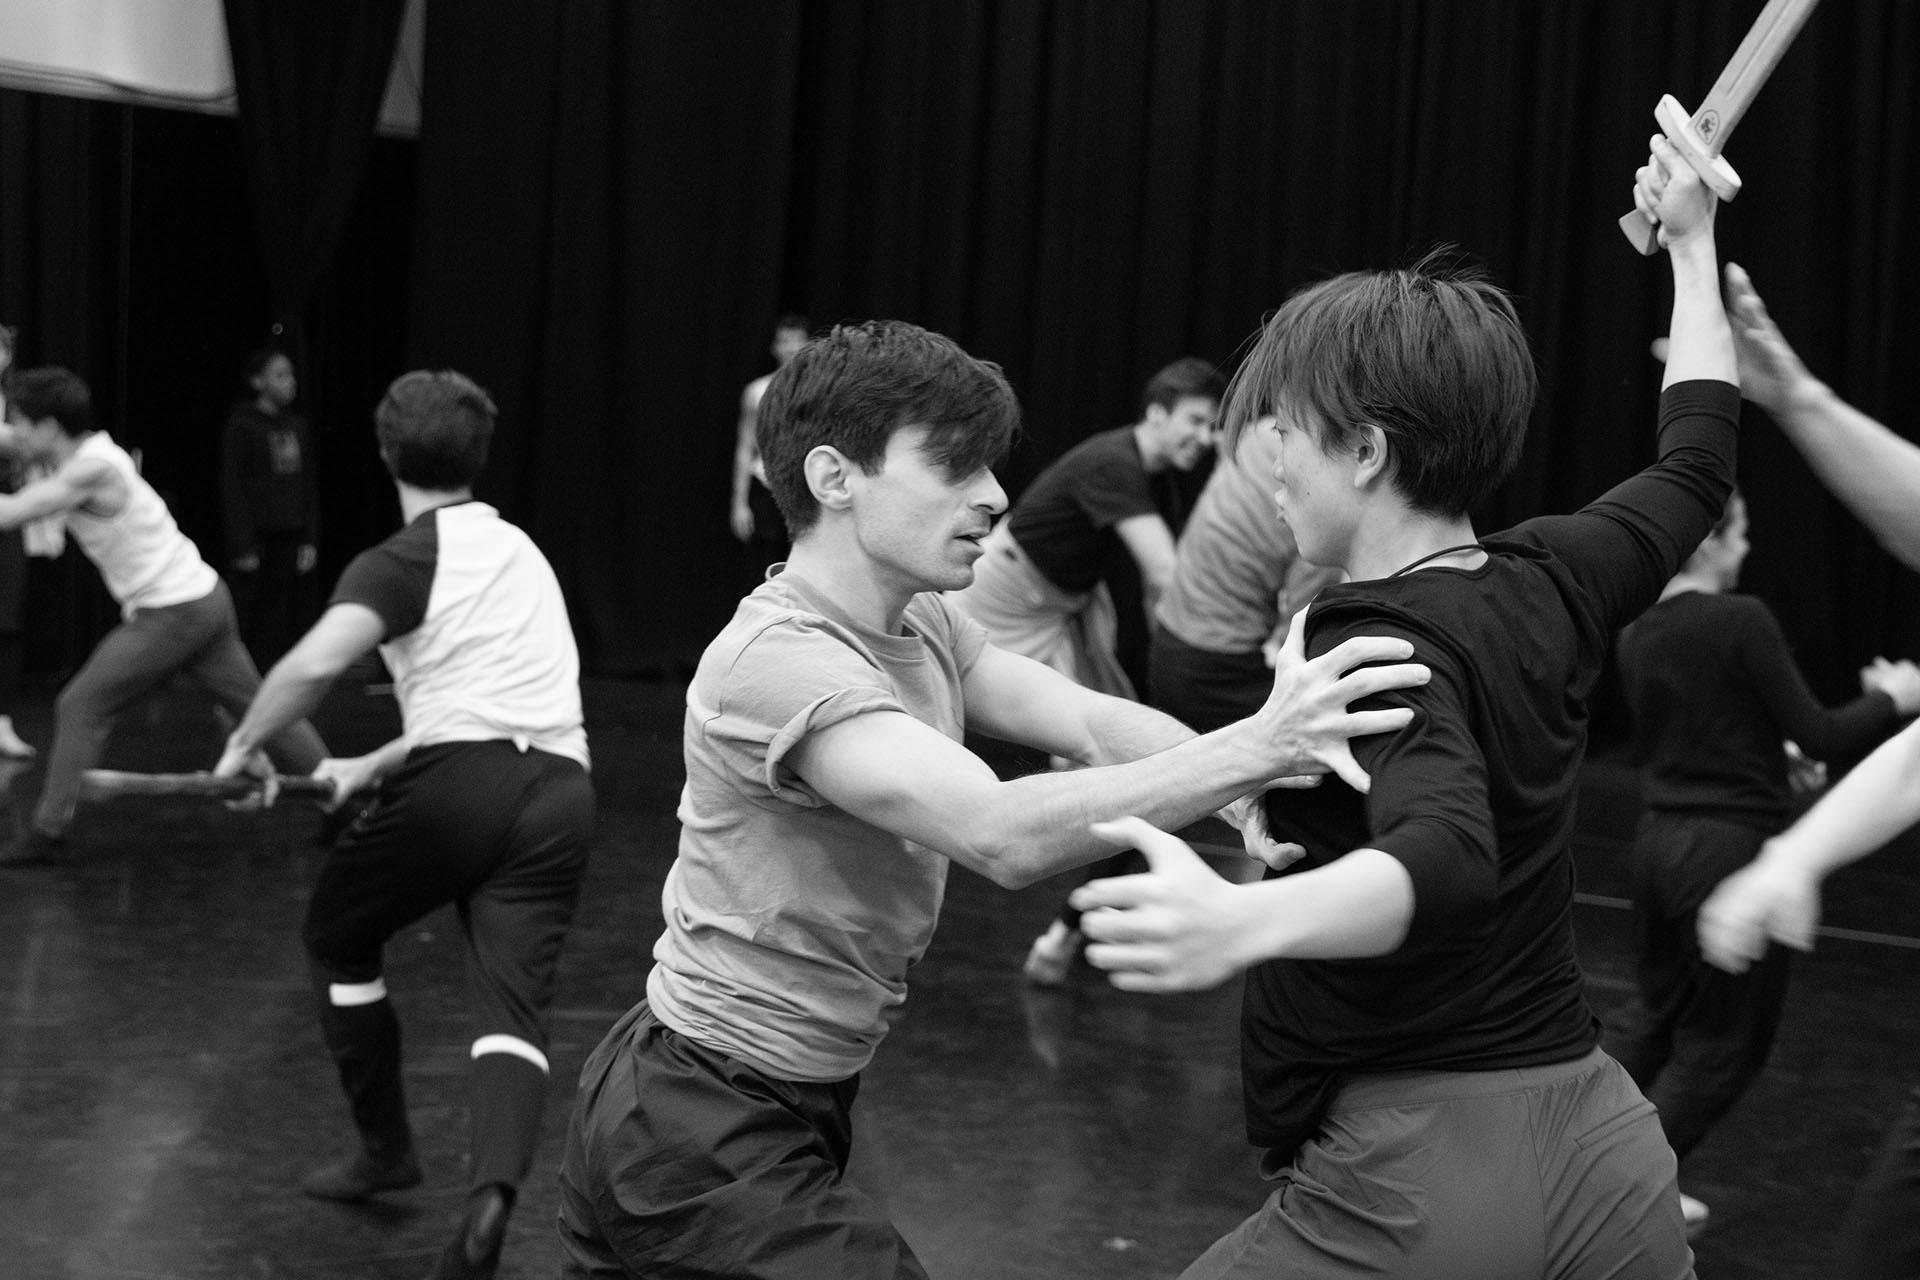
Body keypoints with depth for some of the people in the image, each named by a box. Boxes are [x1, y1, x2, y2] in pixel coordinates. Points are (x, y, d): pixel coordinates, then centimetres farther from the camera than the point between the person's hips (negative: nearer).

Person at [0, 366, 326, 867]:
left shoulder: (90, 472, -18)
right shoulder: (88, 456, 9)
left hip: (173, 614, -10)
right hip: (201, 597, 10)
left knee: (80, 708, -3)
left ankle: (48, 832, 1)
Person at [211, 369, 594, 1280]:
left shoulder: (401, 561, 2)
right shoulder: (520, 549, 27)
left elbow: (315, 664, -17)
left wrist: (245, 743, 0)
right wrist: (372, 768, 37)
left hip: (461, 784, -5)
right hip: (562, 789, 5)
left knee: (337, 938, 21)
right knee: (513, 999, -4)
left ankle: (385, 1149, 28)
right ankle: (492, 1193, -31)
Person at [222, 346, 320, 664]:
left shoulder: (297, 427, 12)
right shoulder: (240, 426, -4)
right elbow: (232, 490, -7)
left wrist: (310, 541, 7)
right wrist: (243, 548, -12)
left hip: (293, 541, 5)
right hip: (260, 539, -5)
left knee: (288, 623, 3)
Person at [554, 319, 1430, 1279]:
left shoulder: (921, 623, 5)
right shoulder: (783, 659, -25)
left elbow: (1093, 723, -5)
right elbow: (1002, 835, -36)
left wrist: (1250, 797, -23)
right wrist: (1256, 747, -41)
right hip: (708, 1147, -10)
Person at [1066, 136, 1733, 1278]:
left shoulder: (1383, 647, -15)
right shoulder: (1556, 587, 6)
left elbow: (1445, 858, -34)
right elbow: (1699, 465, 26)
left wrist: (1245, 921, -52)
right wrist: (1693, 245, 37)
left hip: (1414, 1175, -8)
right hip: (1608, 1148, 8)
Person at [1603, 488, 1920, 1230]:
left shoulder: (1637, 636, 5)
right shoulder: (1742, 621, -17)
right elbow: (1818, 736, -15)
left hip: (1660, 837, 7)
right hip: (1732, 849, -7)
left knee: (1654, 1008, 23)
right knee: (1725, 1042, 8)